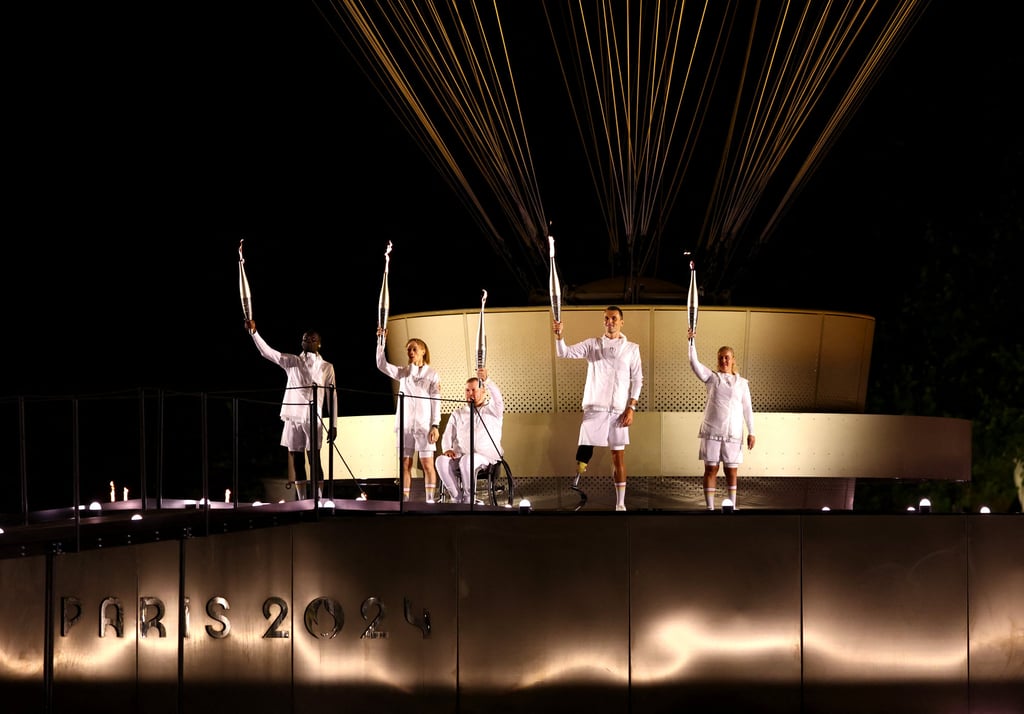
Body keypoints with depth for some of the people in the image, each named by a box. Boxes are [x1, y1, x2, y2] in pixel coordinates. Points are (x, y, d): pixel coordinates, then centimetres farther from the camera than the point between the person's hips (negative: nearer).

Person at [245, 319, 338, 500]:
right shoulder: (291, 361, 10)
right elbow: (266, 351, 0)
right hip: (293, 417, 3)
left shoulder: (326, 367, 6)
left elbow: (332, 396, 4)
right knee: (296, 462, 4)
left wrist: (333, 424, -1)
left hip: (313, 418, -3)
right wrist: (253, 331, -13)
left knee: (313, 460, -8)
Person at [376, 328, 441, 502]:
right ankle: (405, 500, 2)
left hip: (424, 424, -4)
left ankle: (430, 500, -6)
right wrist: (381, 341, -6)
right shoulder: (403, 373, 13)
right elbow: (382, 365, 2)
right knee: (405, 464, 2)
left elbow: (436, 402, 0)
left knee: (427, 464, -6)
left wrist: (435, 426, -8)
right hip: (405, 423, 4)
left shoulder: (432, 374, 4)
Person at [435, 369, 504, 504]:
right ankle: (458, 499, -25)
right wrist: (447, 449, -9)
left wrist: (486, 380, -31)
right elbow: (448, 436, 15)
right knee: (442, 461, -29)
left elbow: (497, 397, -12)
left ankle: (469, 500, -24)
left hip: (487, 457, -3)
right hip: (460, 456, 3)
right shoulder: (457, 414, 22)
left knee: (467, 461, -38)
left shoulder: (493, 411, 10)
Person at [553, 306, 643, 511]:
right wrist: (559, 335, -21)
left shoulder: (631, 349, 7)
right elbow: (565, 352, -1)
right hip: (594, 408, 0)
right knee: (584, 451, -8)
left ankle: (620, 504, 5)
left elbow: (637, 380, 5)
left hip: (619, 410, 0)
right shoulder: (593, 345, 8)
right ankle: (576, 488, -4)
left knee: (618, 456, 2)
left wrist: (631, 407, -6)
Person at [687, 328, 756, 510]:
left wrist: (751, 432, 5)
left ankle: (732, 505, 19)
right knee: (711, 469, -1)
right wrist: (692, 342, -20)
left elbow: (748, 408, 9)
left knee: (732, 470, 6)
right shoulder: (712, 378, 5)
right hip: (712, 430, -1)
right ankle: (710, 507, 2)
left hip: (733, 432, 1)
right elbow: (694, 363, -9)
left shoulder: (742, 383, 9)